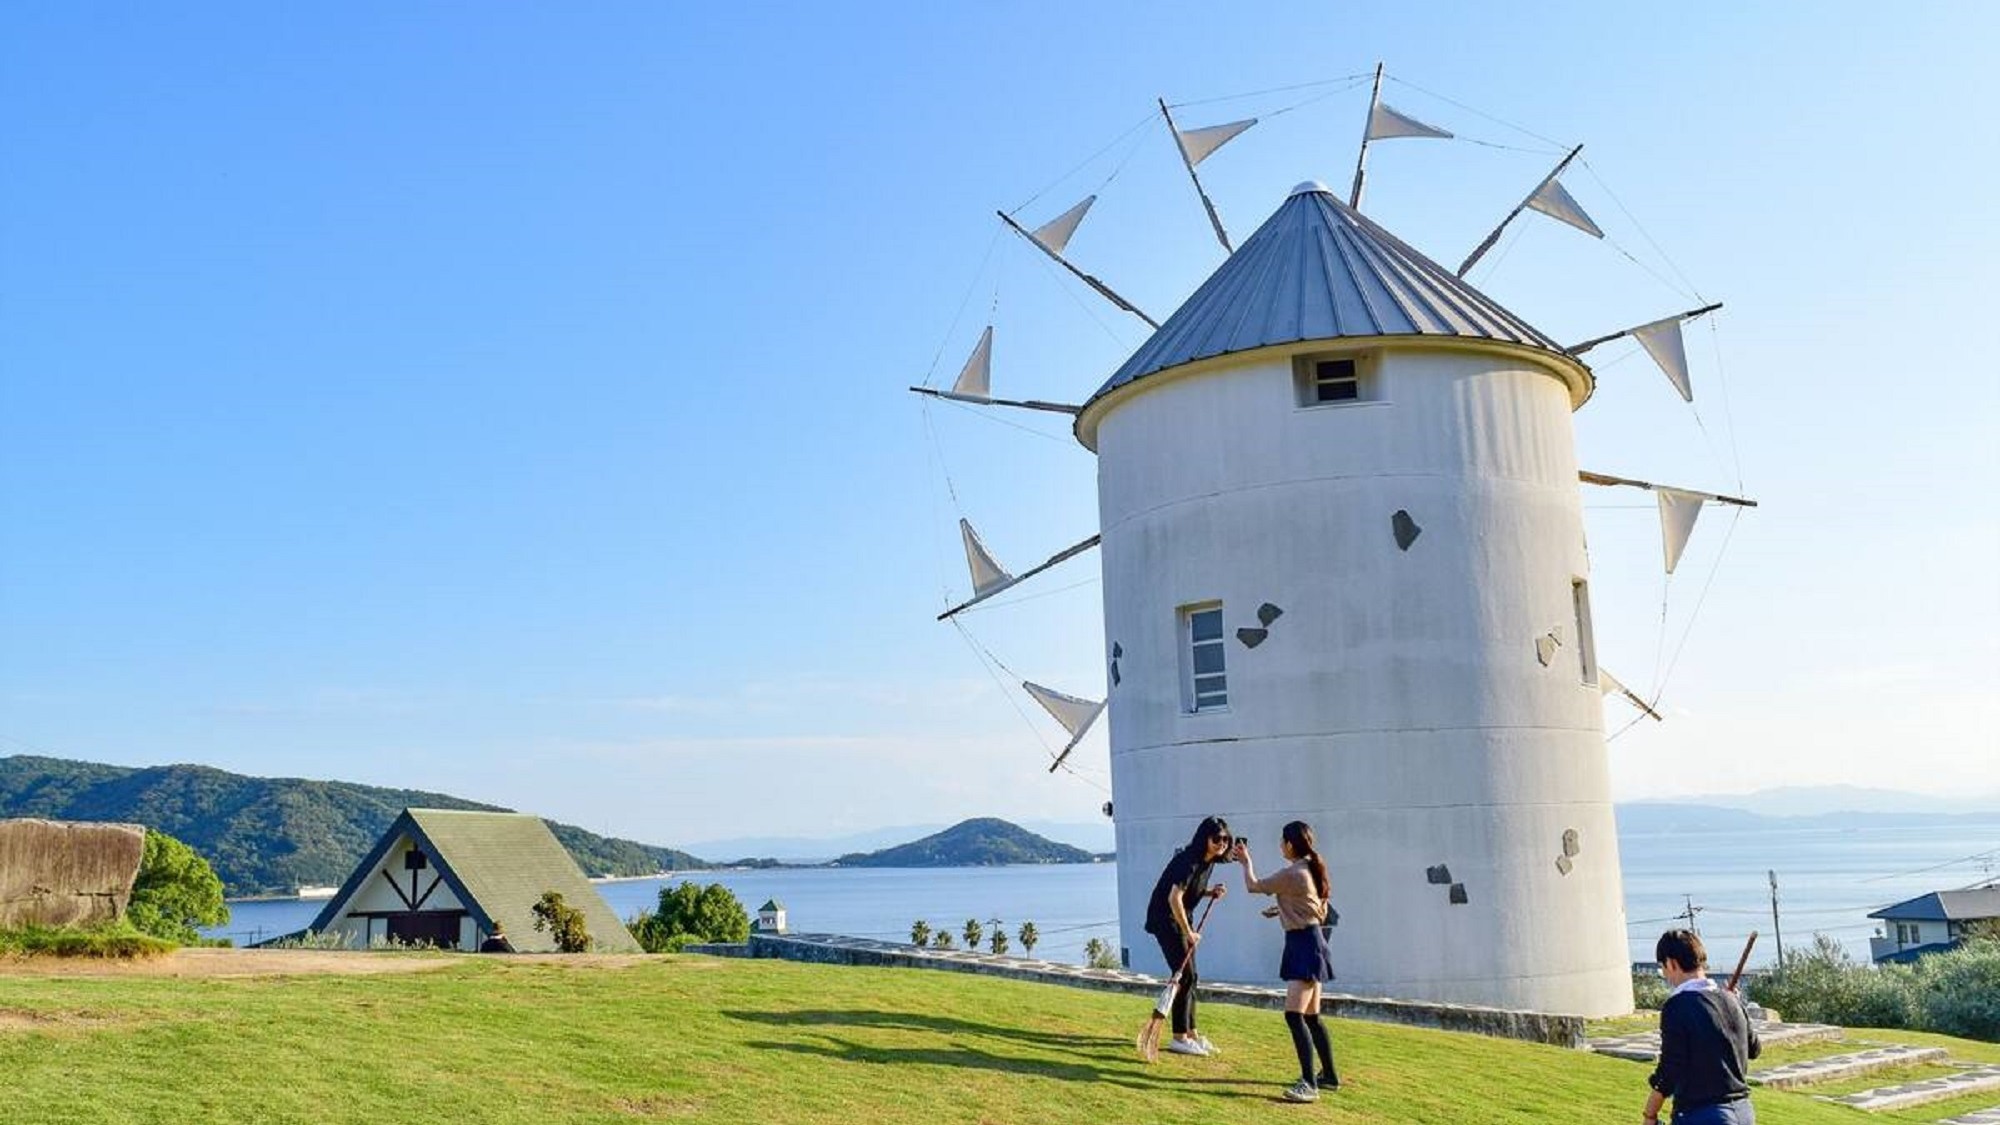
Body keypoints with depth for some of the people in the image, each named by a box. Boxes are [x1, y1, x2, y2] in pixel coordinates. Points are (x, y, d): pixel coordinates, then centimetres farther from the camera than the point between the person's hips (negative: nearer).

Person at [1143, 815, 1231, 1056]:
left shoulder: (1208, 861, 3)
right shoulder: (1189, 860, -25)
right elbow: (1174, 898, -30)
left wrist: (1210, 892, -1)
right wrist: (1188, 932, -23)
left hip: (1182, 919, 9)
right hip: (1166, 919, -9)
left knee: (1189, 977, 13)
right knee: (1184, 976, -9)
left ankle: (1192, 1033, 23)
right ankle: (1179, 1038, -2)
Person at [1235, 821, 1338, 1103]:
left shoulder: (1293, 874, -18)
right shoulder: (1311, 870, 11)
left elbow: (1253, 886, -7)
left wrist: (1246, 861, 11)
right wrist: (1282, 910, 19)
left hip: (1304, 944, -10)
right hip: (1310, 943, 10)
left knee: (1294, 1015, -15)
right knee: (1311, 1017, 17)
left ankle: (1309, 1085, -19)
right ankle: (1329, 1076, 27)